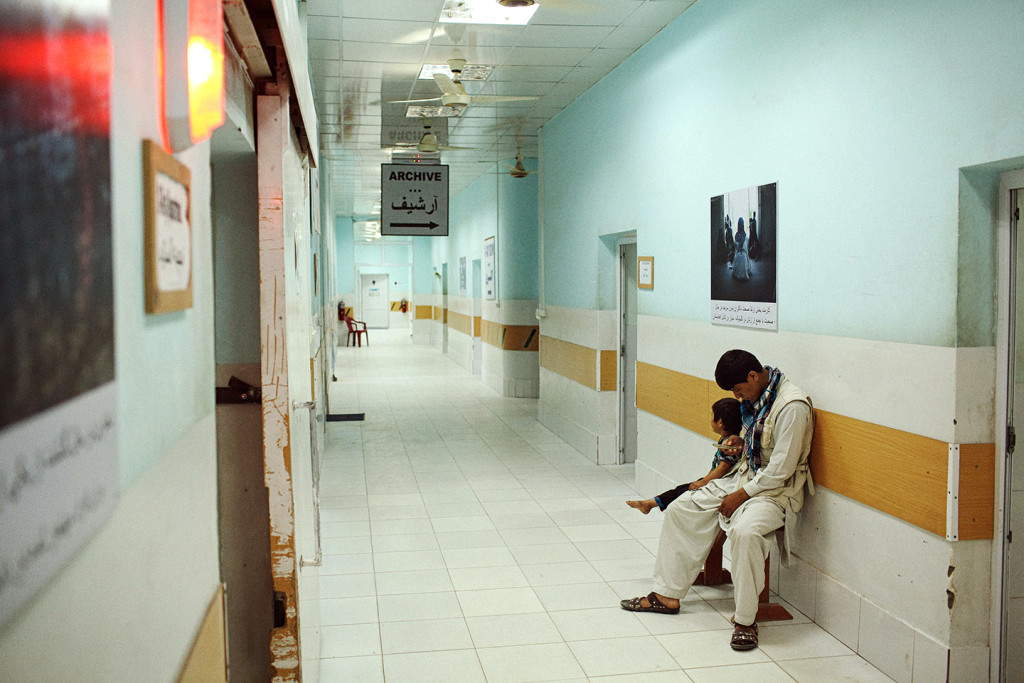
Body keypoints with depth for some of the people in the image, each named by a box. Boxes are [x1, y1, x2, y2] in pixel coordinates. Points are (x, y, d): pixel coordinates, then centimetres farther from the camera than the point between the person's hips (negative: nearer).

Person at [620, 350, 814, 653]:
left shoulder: (792, 405, -23)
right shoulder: (754, 397, 4)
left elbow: (780, 470, -23)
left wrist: (740, 496, -17)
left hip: (776, 489, -9)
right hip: (744, 477, 9)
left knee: (746, 530, -37)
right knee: (681, 509, 3)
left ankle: (746, 619, -20)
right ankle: (667, 595, 10)